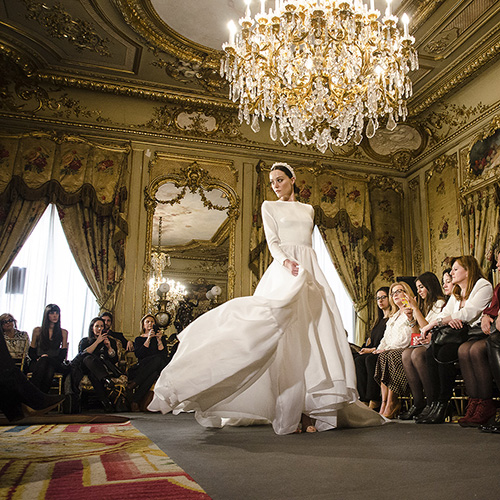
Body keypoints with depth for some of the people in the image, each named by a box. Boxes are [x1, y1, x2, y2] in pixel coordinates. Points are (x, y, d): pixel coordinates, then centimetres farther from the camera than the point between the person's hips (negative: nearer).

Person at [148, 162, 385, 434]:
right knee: (287, 339, -19)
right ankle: (290, 414, -18)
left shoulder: (308, 210, 24)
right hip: (283, 272, -5)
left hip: (312, 272, 5)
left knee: (316, 339, -6)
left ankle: (310, 409, -3)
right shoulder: (269, 206, 12)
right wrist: (285, 261, -22)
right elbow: (272, 241, -2)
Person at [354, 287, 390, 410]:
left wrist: (373, 349, -13)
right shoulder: (380, 320, 28)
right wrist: (367, 347, 3)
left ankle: (374, 401, -32)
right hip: (373, 352, 7)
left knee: (370, 359, -34)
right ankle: (364, 400, -29)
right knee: (358, 360, -21)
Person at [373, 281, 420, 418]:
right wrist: (381, 349, 3)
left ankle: (391, 403, -33)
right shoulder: (393, 316, 29)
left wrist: (410, 319, -23)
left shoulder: (412, 311, 6)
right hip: (390, 351, 6)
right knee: (381, 356, -27)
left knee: (391, 356, -35)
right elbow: (386, 338, 22)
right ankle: (385, 402, -34)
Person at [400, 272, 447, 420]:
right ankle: (418, 402, -25)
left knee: (417, 354, -34)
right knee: (406, 353, -22)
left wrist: (415, 308, -10)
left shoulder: (440, 303, -2)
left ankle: (433, 402, -25)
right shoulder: (425, 305, 24)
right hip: (425, 342, 8)